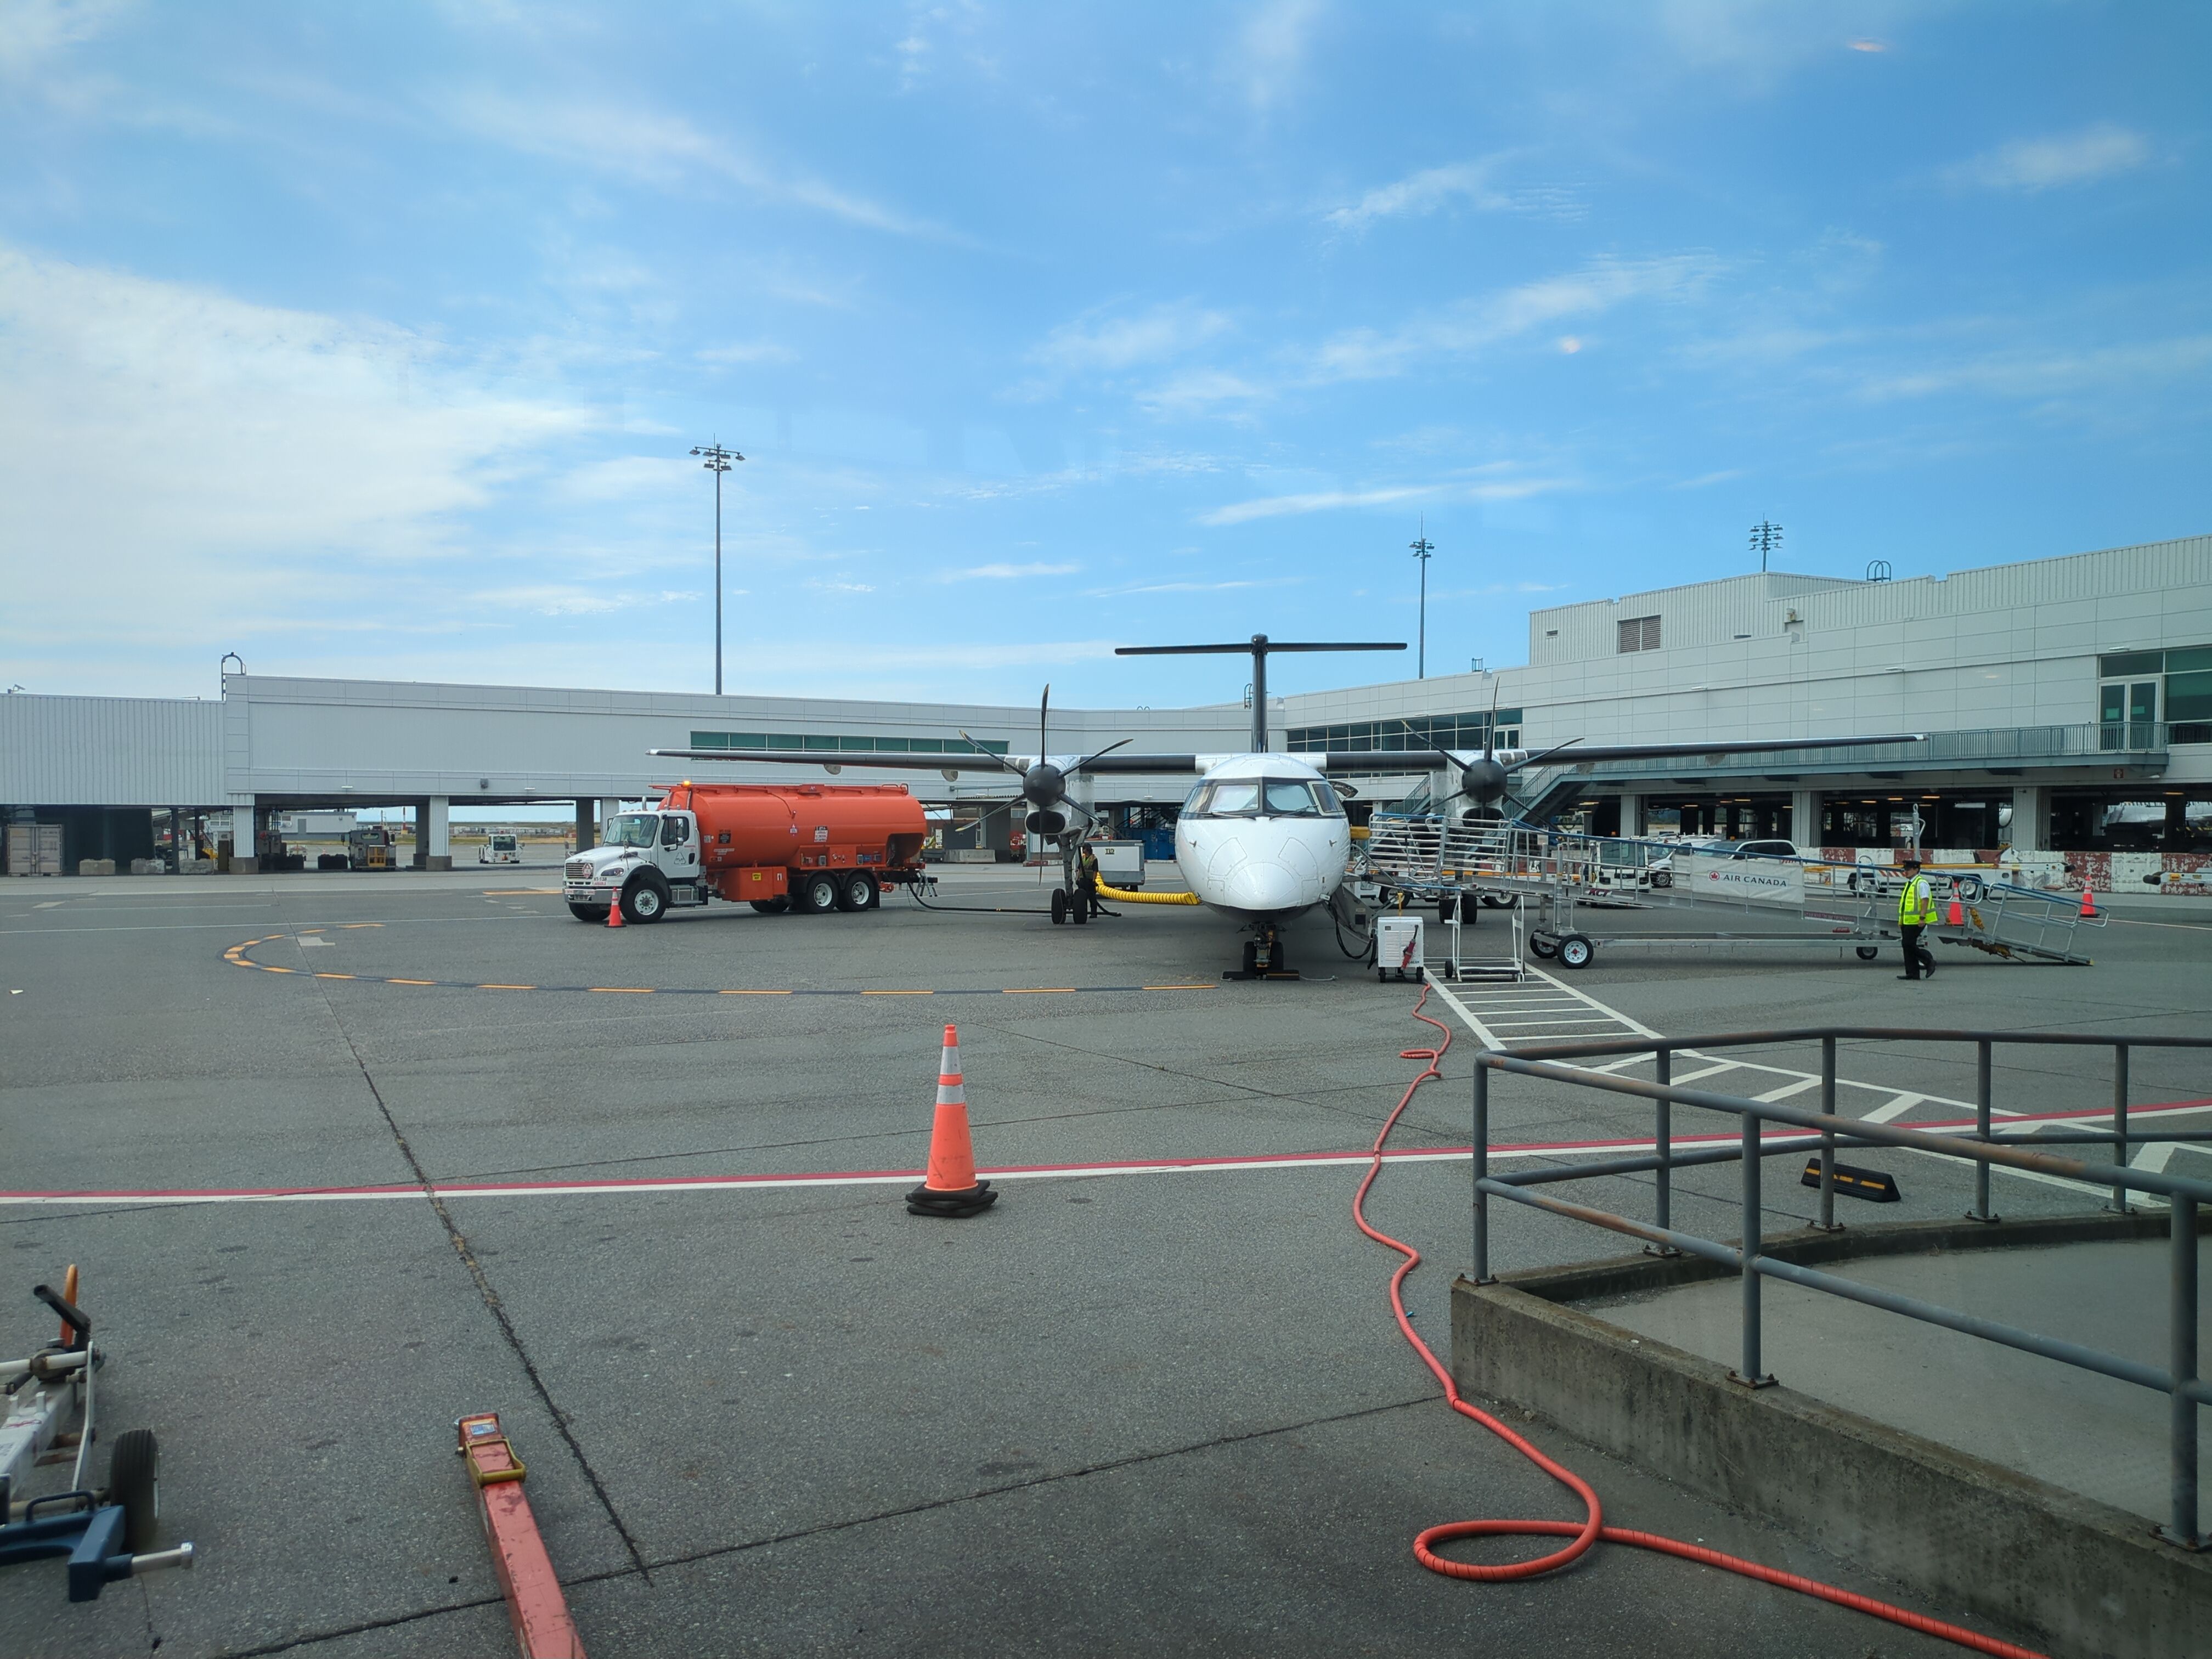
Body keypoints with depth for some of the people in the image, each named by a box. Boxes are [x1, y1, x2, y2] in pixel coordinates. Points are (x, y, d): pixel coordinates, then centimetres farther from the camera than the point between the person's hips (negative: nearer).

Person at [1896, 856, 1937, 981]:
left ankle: (1929, 961, 3)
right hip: (1907, 921, 9)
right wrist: (1901, 920, 21)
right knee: (1907, 946, 7)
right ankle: (1912, 973, 10)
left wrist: (1922, 918, -24)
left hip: (1916, 921, -9)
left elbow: (1925, 901, -18)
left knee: (1909, 945, -13)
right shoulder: (1909, 884, 19)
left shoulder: (1921, 883, -9)